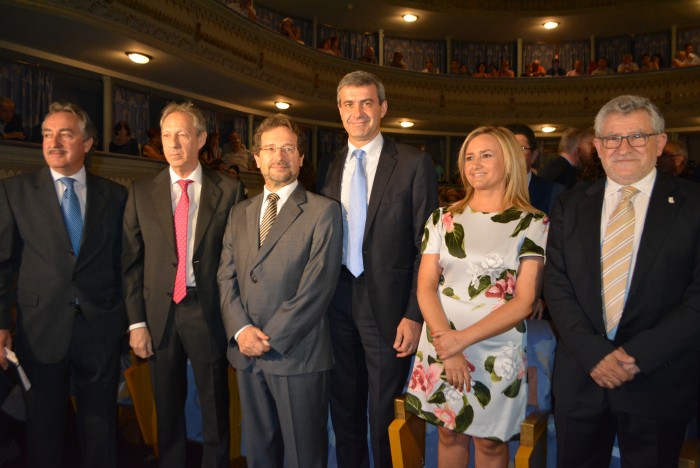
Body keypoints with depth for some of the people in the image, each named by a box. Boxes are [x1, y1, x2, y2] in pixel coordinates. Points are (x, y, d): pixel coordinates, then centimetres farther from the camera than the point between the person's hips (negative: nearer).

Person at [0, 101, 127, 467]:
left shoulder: (114, 195, 3)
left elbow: (123, 262, 5)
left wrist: (130, 323, 4)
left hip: (101, 330, 1)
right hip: (41, 332, 0)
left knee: (100, 430, 14)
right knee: (43, 431, 16)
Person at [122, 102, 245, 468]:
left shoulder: (229, 190, -3)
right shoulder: (142, 192, 4)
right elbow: (131, 261, 3)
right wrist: (136, 322, -1)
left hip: (209, 313, -2)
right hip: (159, 315, 2)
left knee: (215, 409, 12)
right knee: (167, 411, 17)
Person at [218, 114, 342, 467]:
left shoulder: (323, 211, -5)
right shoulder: (239, 213, 13)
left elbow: (317, 285, -12)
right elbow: (226, 277, 7)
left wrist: (271, 338, -14)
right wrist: (241, 329, -8)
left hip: (298, 354, -5)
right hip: (246, 352, 5)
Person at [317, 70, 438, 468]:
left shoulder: (414, 164, -6)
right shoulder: (329, 168, 8)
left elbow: (425, 245, -8)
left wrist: (415, 315, -13)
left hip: (387, 305, -4)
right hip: (337, 301, 4)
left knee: (385, 414, 11)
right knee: (344, 409, 19)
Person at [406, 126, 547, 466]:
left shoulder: (533, 224, -4)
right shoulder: (442, 219, 3)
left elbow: (524, 301, -10)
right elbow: (425, 287, -1)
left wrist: (463, 338, -18)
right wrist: (446, 340, -15)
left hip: (498, 352, -2)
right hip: (441, 347, 2)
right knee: (449, 434, 16)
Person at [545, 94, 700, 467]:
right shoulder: (570, 208, 4)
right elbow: (556, 287, -1)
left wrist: (638, 354, -16)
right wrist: (593, 353, -12)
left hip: (658, 383, -2)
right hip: (580, 378, 2)